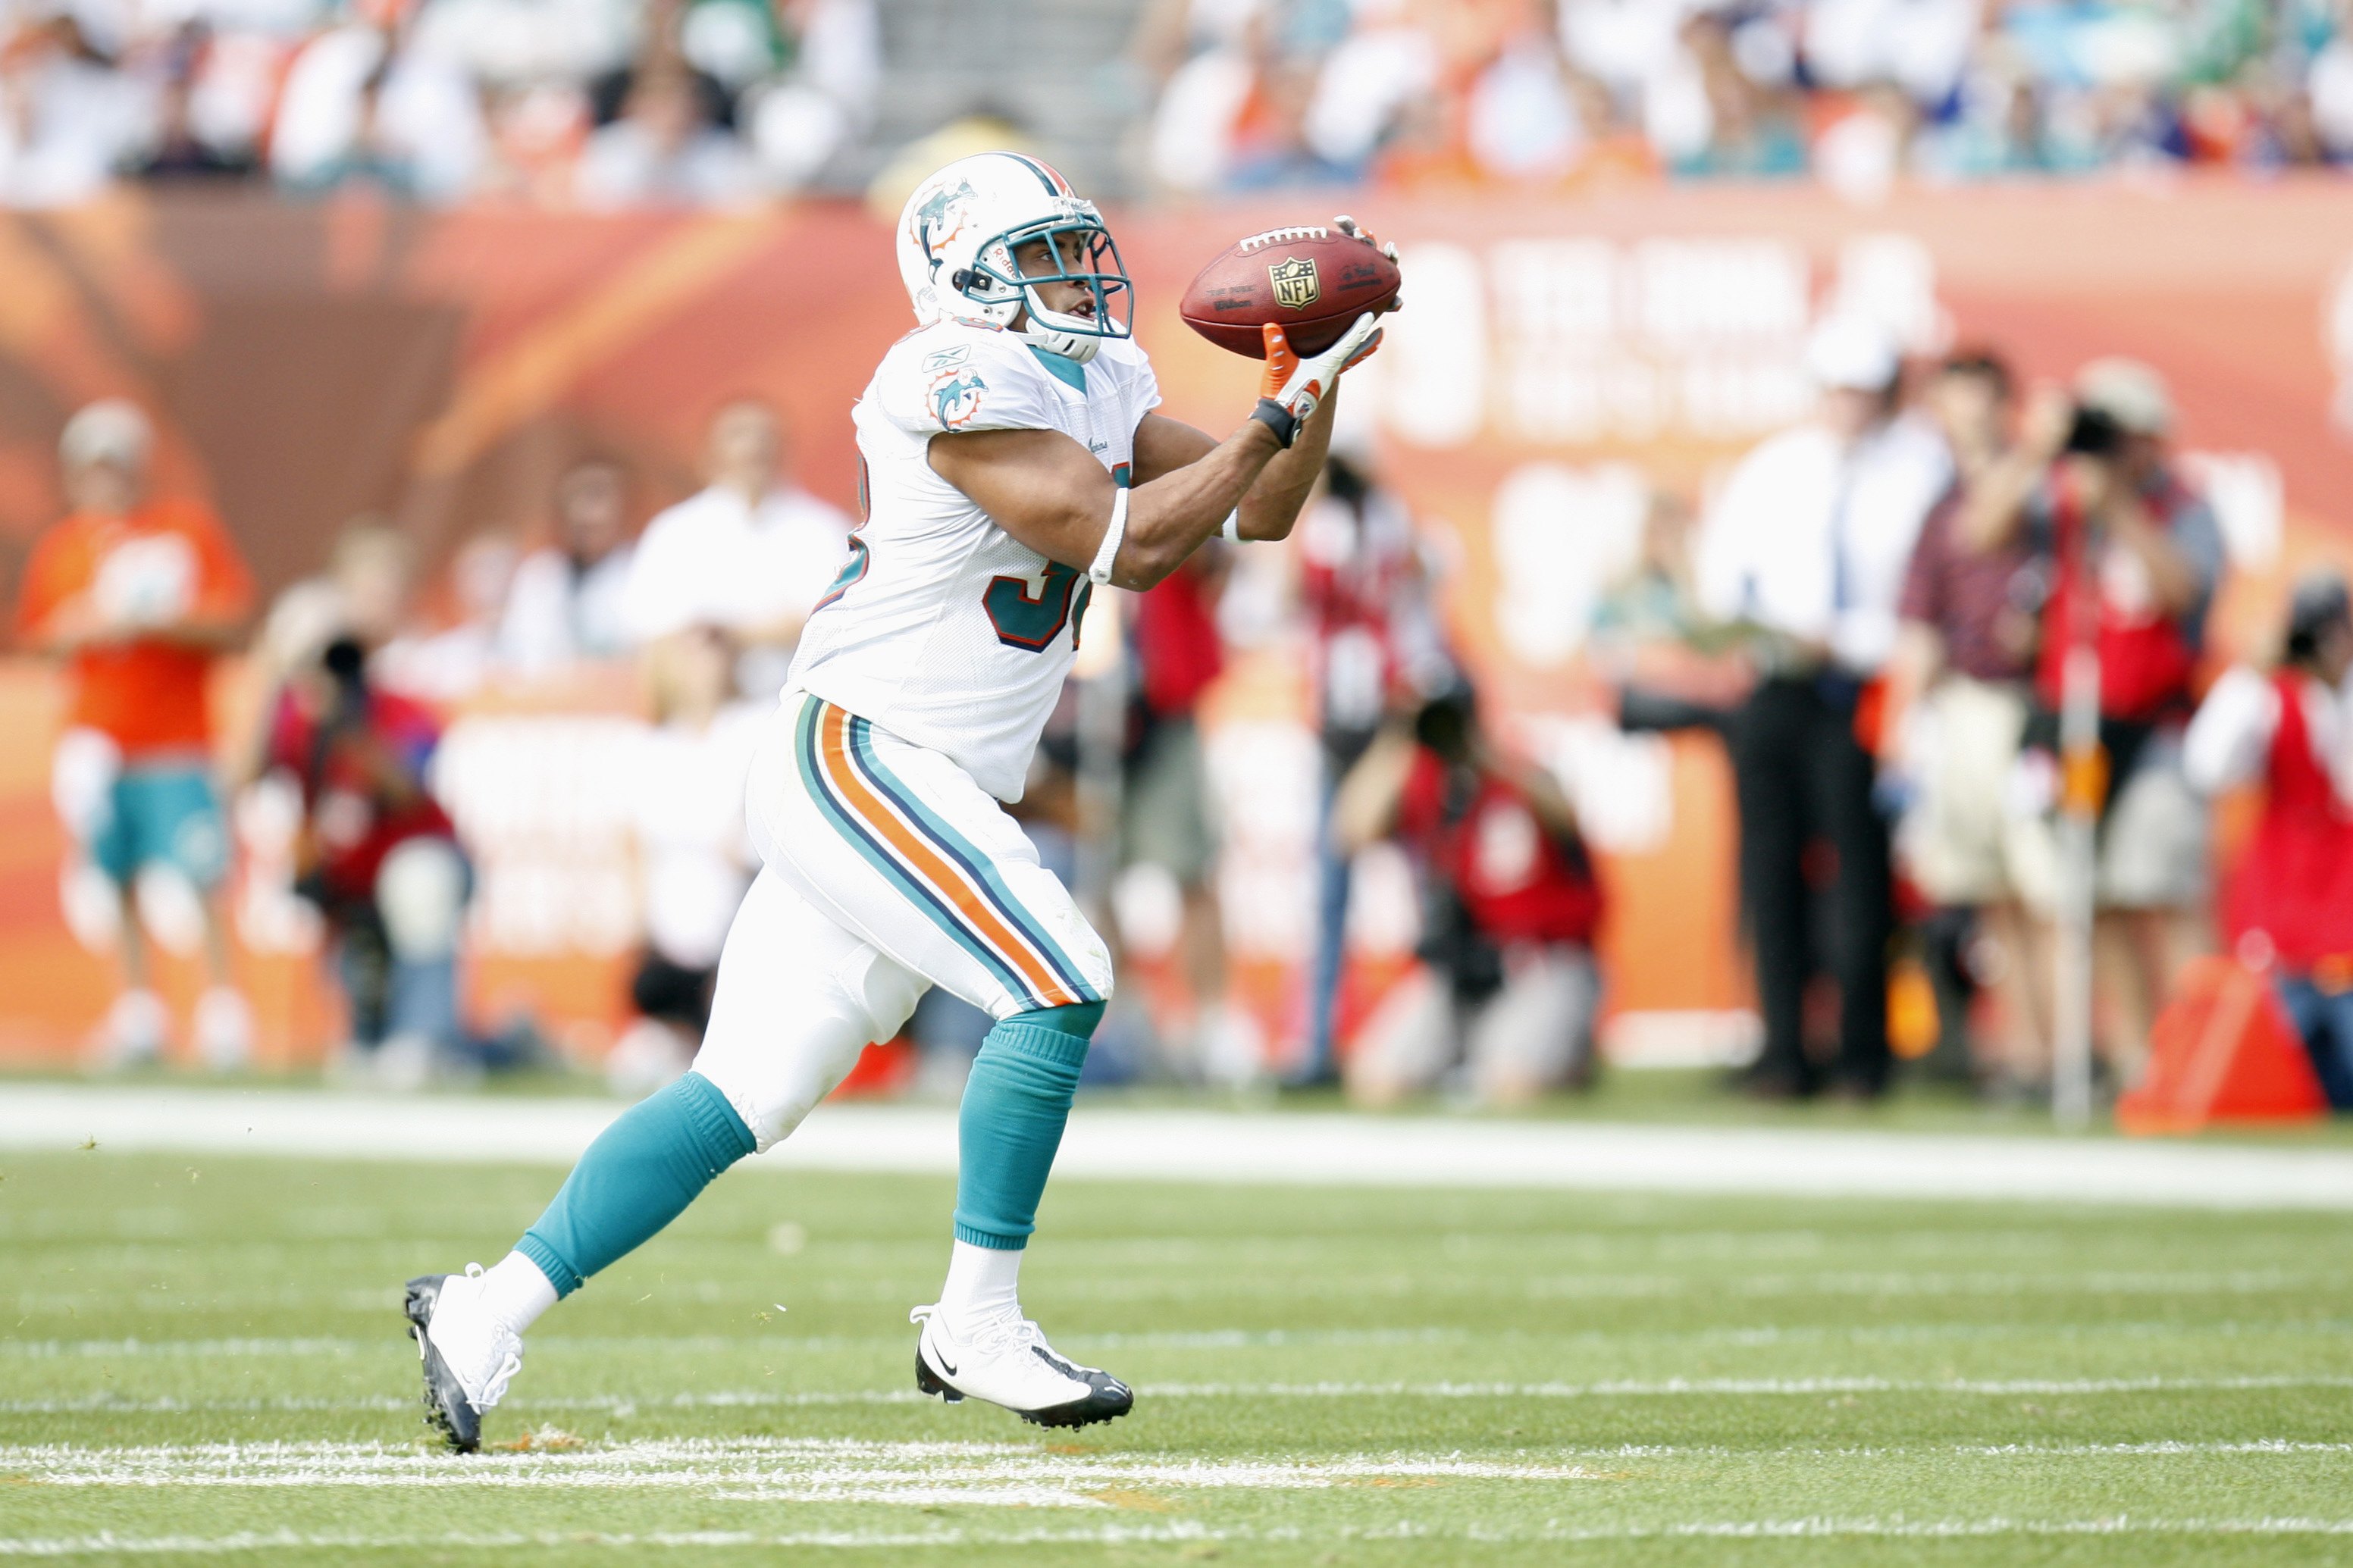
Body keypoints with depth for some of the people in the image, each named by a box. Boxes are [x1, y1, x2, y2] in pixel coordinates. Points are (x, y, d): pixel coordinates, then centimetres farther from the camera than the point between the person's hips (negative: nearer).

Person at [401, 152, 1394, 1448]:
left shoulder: (1098, 382, 14)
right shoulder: (963, 382, -15)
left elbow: (1256, 512, 15)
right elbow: (1124, 545, -21)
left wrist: (1320, 381, 0)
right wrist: (1278, 412, -16)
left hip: (936, 794, 9)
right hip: (853, 753, -9)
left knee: (746, 1096, 6)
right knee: (1059, 984, -19)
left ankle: (486, 1312, 8)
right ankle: (974, 1325, -10)